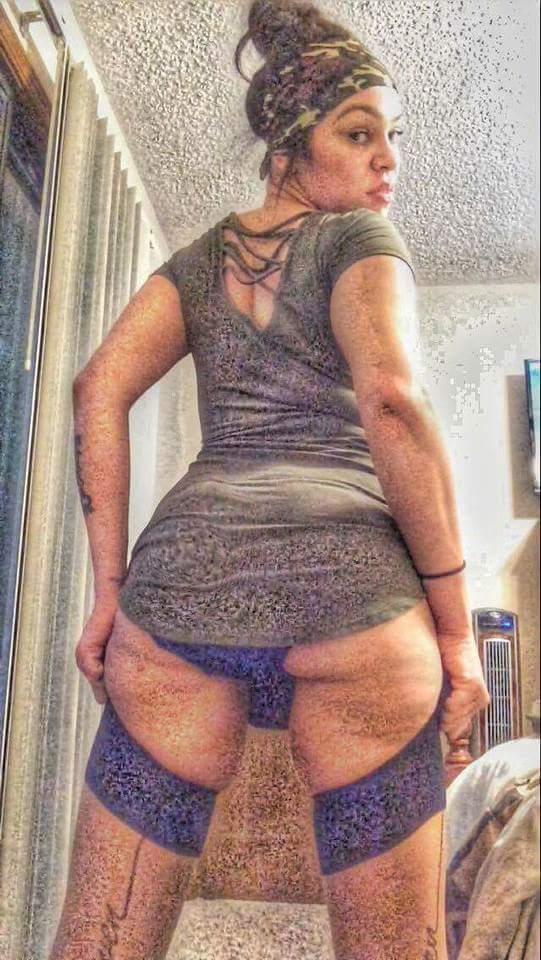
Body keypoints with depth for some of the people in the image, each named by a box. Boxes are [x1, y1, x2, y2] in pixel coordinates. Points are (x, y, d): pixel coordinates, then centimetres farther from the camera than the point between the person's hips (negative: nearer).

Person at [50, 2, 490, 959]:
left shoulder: (199, 258, 23)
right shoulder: (361, 237, 9)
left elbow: (99, 388, 10)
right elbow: (391, 399, -9)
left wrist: (109, 588, 9)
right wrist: (455, 619, -4)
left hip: (181, 575, 5)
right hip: (347, 585, -4)